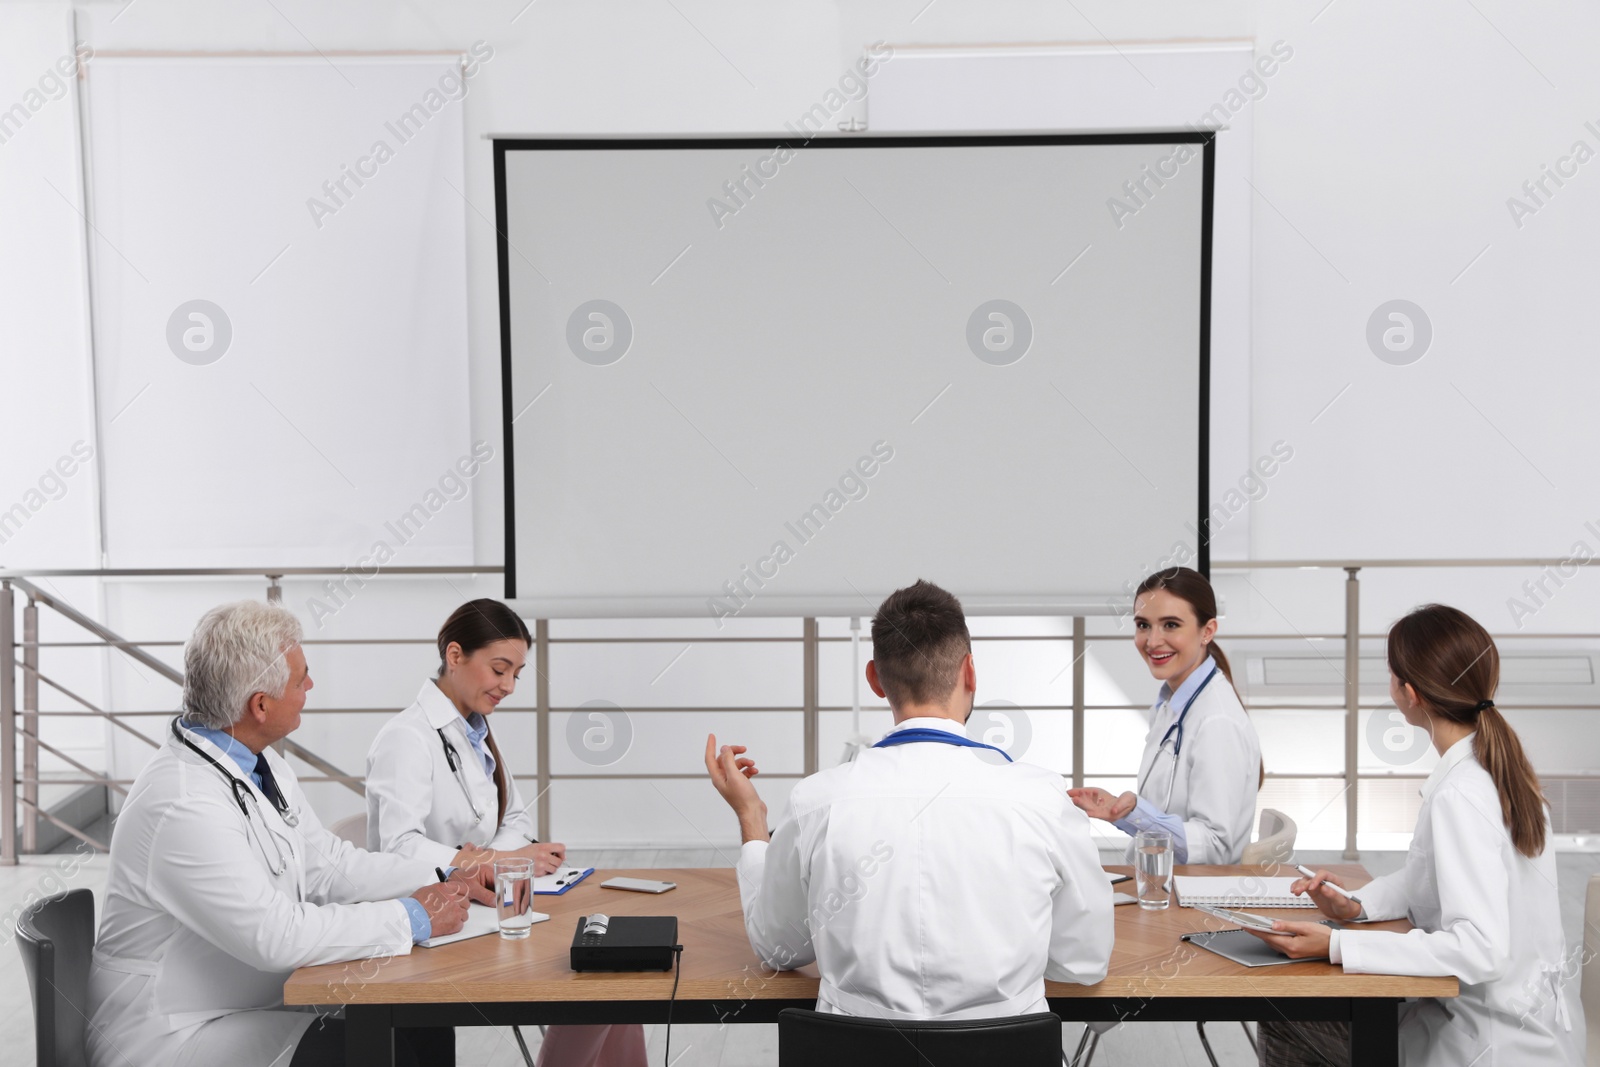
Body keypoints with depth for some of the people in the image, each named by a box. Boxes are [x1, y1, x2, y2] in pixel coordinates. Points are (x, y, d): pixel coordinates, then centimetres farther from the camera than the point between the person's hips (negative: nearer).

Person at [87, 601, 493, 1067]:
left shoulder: (261, 765, 5)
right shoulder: (183, 803, -25)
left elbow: (327, 865, 12)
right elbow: (275, 934, -27)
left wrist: (443, 883, 2)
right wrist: (412, 918, -19)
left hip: (261, 1001, 9)